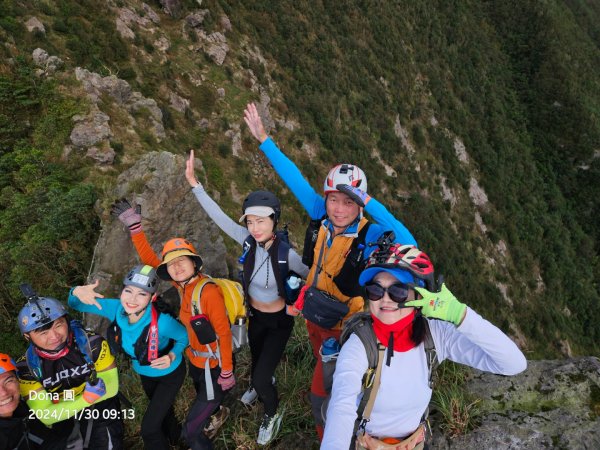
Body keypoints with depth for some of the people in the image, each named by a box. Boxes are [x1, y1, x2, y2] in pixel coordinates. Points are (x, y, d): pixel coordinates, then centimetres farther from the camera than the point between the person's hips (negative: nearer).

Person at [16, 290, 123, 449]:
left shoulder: (92, 343, -22)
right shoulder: (27, 367, -17)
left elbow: (111, 387, -15)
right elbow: (45, 415, -19)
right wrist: (85, 399, -32)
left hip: (100, 409, -1)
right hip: (61, 418, 2)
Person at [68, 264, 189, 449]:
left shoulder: (162, 321, -40)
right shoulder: (116, 309, -29)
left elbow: (185, 337, -19)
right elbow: (75, 304, -18)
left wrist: (172, 356, -37)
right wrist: (77, 291, -41)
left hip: (170, 373, -5)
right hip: (145, 372, 5)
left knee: (149, 428, -1)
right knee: (162, 409, 31)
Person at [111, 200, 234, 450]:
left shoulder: (209, 291, -28)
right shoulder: (183, 284, -7)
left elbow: (224, 333, -23)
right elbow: (149, 260, -2)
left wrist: (227, 372, -19)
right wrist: (135, 227, -8)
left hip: (214, 366, -7)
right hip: (195, 360, 7)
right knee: (203, 403, 34)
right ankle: (218, 414, 65)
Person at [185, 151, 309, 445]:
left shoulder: (285, 253, -30)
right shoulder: (248, 241, -19)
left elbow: (312, 276, -16)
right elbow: (218, 217, -20)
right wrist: (194, 183, -23)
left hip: (279, 321, -4)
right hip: (255, 316, 4)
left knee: (262, 376, -3)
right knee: (257, 360, 28)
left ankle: (272, 415, 30)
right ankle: (259, 387, 63)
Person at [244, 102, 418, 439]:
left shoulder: (369, 235, -29)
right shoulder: (322, 217, -17)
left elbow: (408, 247, -48)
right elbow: (294, 179, -10)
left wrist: (370, 204, -45)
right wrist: (263, 138, -7)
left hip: (343, 326, -6)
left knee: (320, 397, 7)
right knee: (326, 375, 31)